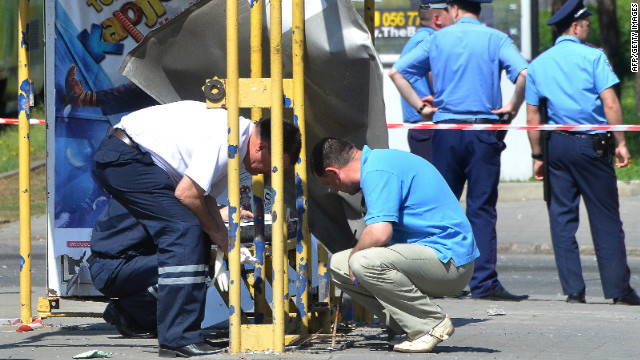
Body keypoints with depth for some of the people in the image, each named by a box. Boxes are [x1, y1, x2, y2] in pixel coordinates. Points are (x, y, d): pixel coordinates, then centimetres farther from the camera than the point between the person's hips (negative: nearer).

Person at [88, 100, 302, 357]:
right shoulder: (228, 139, -23)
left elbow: (207, 197, 15)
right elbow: (186, 193, -22)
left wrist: (227, 244, 5)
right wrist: (215, 232, -6)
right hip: (124, 156, -11)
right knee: (184, 230, -17)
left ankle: (130, 315, 26)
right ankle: (178, 338, -18)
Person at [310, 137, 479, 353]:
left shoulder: (376, 171, -16)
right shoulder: (379, 160, 17)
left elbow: (379, 233, -28)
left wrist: (355, 254, -9)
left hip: (450, 260, -11)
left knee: (364, 262, -31)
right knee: (339, 264, 9)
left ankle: (433, 324, -13)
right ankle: (414, 328, 4)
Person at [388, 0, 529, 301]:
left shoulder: (438, 39, 8)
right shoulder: (495, 39, 0)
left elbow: (396, 72, 9)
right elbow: (524, 74, -15)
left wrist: (420, 107, 12)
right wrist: (513, 107, -1)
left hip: (446, 129, 2)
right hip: (483, 129, -2)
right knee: (482, 208, -2)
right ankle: (483, 282, -8)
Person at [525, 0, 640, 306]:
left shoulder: (538, 64, 9)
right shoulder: (593, 56, -4)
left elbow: (532, 116, 9)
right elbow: (610, 103, -11)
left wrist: (538, 156, 13)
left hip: (557, 144, 4)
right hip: (592, 143, -4)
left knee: (562, 218, 6)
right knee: (606, 219, 1)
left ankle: (573, 289, 2)